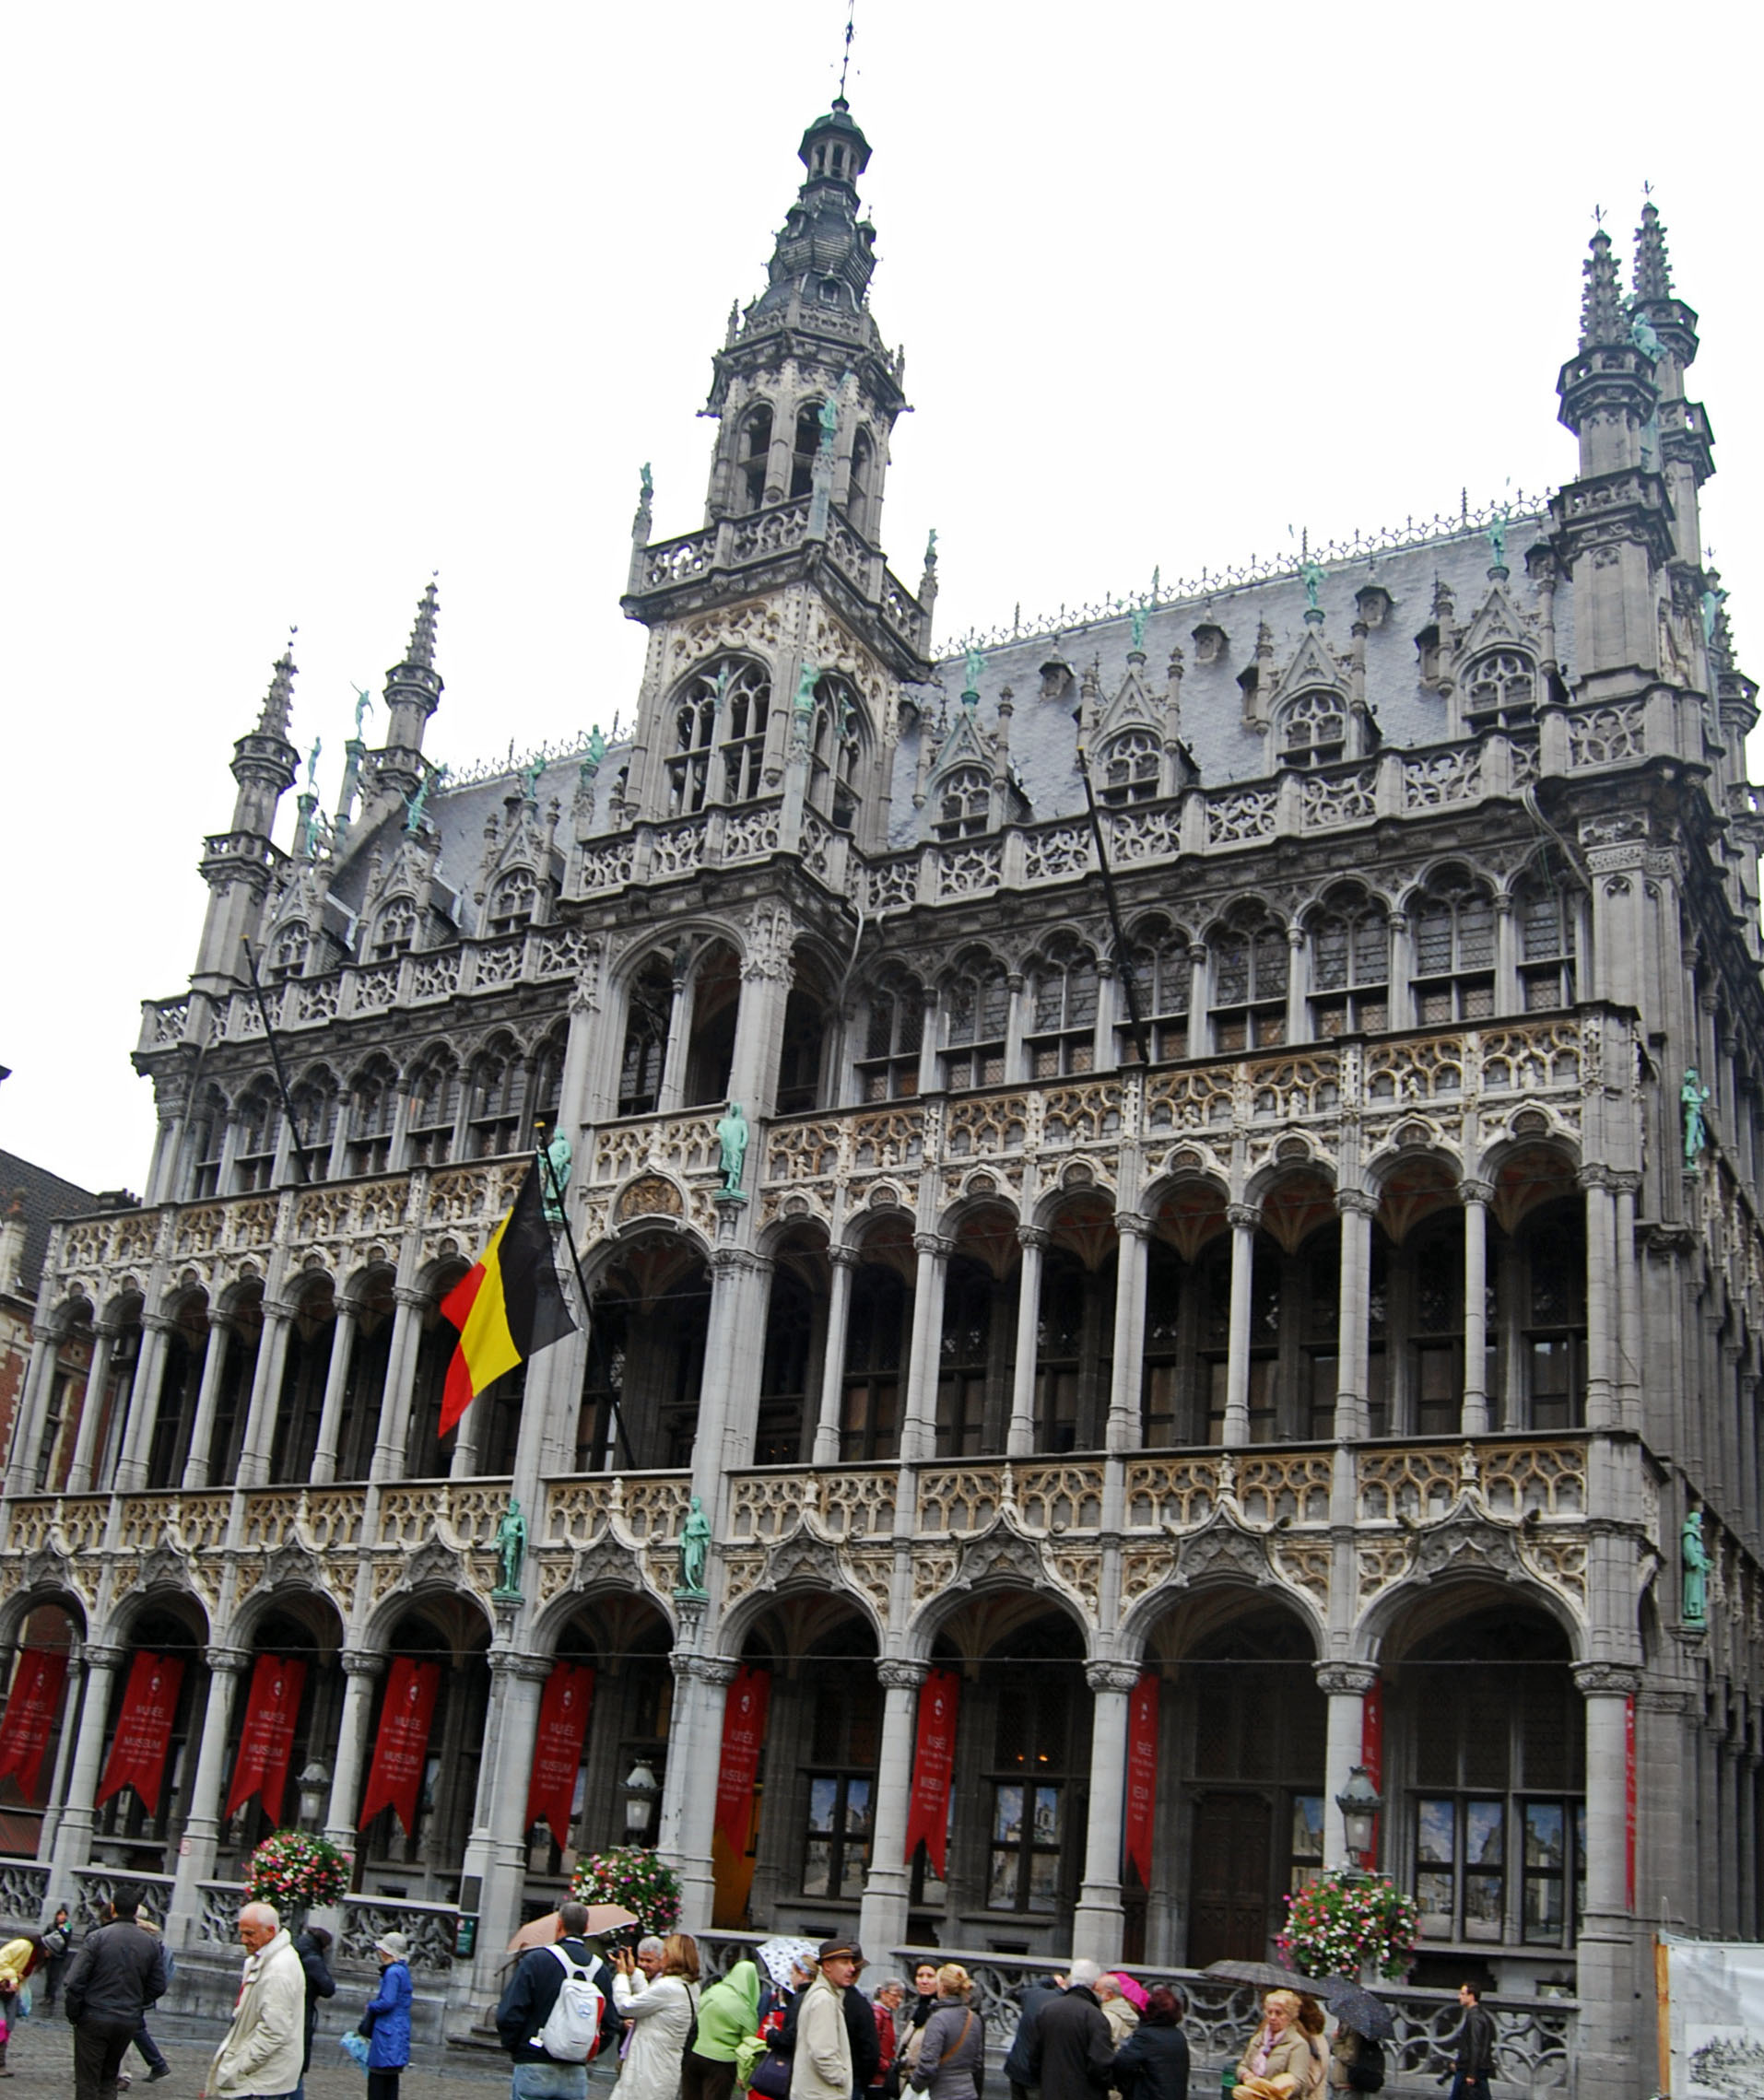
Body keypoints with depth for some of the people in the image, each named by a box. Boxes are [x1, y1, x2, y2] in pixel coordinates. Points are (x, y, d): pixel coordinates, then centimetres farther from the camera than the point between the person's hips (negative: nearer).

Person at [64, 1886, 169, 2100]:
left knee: (87, 2082, 3)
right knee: (109, 2080, 17)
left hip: (94, 2019, -4)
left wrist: (73, 2014, 1)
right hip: (129, 2022, 4)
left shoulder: (96, 1938, -11)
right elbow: (158, 1986, 5)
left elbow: (75, 1982, -13)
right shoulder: (151, 1944, 2)